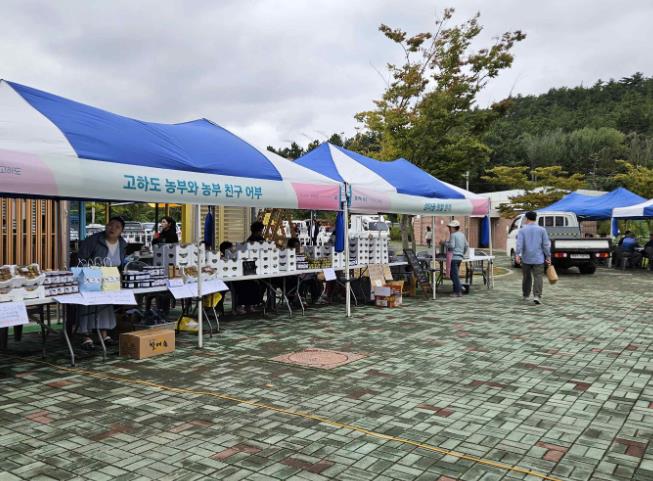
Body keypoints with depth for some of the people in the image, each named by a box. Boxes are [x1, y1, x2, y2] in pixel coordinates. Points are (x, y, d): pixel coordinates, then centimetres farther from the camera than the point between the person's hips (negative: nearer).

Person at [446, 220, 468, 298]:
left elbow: (451, 246, -19)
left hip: (454, 257, -9)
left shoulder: (453, 235, -10)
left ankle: (458, 292, -8)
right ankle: (456, 291, 15)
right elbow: (466, 246, 20)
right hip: (460, 257, 9)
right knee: (455, 275, 14)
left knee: (454, 275, -6)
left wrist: (445, 244, -2)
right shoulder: (462, 235, 16)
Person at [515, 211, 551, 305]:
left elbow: (519, 243, -12)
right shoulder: (542, 230, 2)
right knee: (538, 277, -2)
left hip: (526, 259, 1)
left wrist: (517, 255, -19)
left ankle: (526, 296, 25)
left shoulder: (522, 230, 0)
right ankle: (537, 296, -17)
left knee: (526, 277, 14)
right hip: (538, 259, -1)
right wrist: (548, 256, 5)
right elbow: (546, 244, 0)